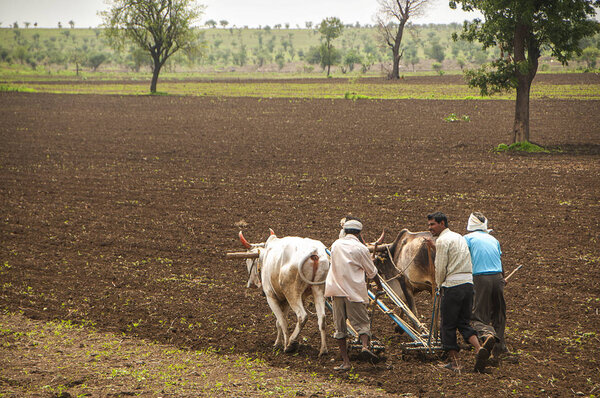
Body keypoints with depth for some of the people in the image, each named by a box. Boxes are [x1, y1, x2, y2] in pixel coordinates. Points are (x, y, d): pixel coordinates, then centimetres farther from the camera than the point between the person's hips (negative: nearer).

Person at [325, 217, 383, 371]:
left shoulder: (335, 245, 7)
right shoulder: (360, 248, -5)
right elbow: (372, 272, 4)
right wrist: (379, 283, 24)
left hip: (337, 291, 3)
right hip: (355, 292, -3)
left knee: (340, 327, 8)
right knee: (362, 322, 4)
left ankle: (345, 361, 5)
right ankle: (365, 346, -25)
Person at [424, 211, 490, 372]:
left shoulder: (443, 240, -8)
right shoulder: (459, 237, 19)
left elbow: (440, 267, -9)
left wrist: (439, 283, 9)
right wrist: (434, 247, 30)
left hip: (453, 285, -8)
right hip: (468, 283, 8)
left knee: (448, 325, 2)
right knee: (464, 323, 13)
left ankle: (454, 362, 3)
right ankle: (479, 348, -9)